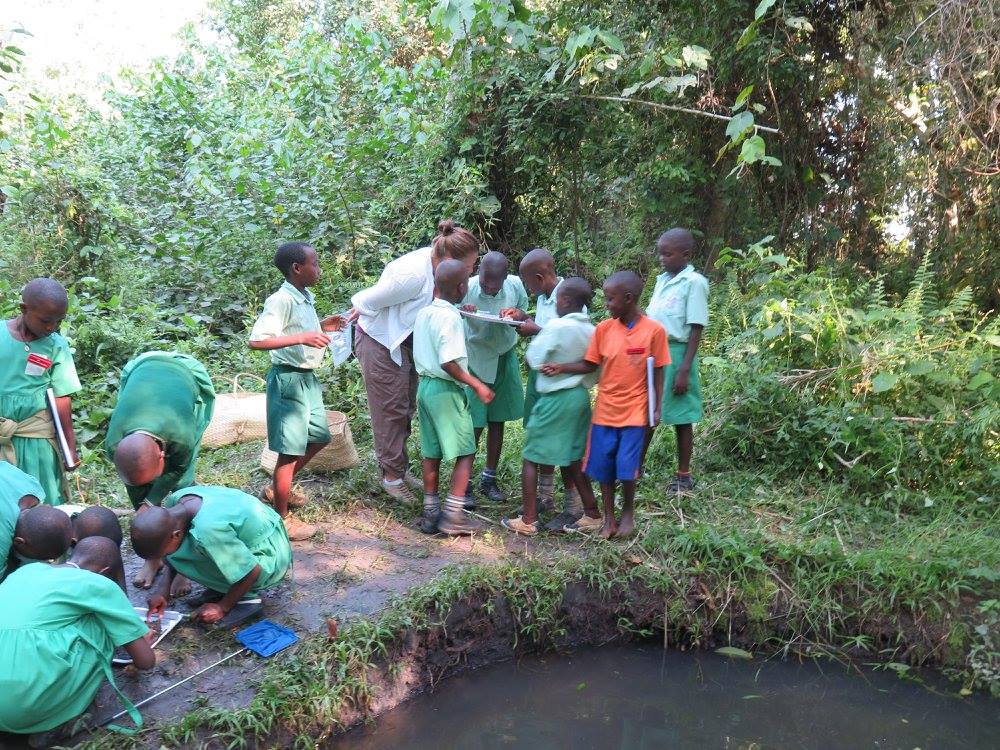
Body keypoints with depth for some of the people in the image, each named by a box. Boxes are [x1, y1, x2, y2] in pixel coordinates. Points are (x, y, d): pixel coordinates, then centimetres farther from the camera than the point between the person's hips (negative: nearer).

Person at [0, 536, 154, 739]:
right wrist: (138, 639, 35)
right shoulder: (99, 584, 6)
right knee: (101, 623, 12)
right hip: (25, 699, -6)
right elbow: (145, 661, 10)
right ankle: (66, 717, 8)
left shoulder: (28, 569, 23)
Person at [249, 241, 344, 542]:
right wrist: (302, 337, -31)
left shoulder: (306, 298, 8)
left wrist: (321, 326, 8)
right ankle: (282, 518, 13)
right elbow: (256, 340, -27)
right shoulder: (281, 300, -20)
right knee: (290, 449, 0)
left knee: (319, 437, 21)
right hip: (289, 379, -10)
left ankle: (276, 489, 37)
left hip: (307, 378, 10)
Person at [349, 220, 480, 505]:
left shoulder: (435, 263, -9)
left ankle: (400, 468, 30)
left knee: (406, 408, 16)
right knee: (391, 411, 2)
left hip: (404, 342, 9)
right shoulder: (413, 274, -34)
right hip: (380, 343, -8)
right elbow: (371, 301, -21)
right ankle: (392, 476, 16)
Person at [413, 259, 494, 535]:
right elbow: (449, 363, -23)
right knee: (465, 452, 2)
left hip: (425, 385, 8)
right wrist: (477, 385, -15)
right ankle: (453, 516, 0)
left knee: (431, 453, 13)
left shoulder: (424, 313, 8)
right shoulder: (450, 317, -17)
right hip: (447, 390, -8)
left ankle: (431, 513, 19)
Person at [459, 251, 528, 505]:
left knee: (497, 421, 12)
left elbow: (524, 315, 5)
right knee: (473, 424, -4)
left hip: (504, 359, 3)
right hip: (475, 361, -3)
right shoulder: (467, 289, -21)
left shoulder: (516, 285, -12)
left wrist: (517, 314, -19)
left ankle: (489, 478, 27)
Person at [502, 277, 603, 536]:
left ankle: (528, 521, 7)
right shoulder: (590, 330, 3)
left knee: (531, 458, 4)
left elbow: (533, 359, -11)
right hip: (580, 396, 7)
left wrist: (534, 334, 5)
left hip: (555, 398, -7)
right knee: (571, 459, 18)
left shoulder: (557, 327, -17)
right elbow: (593, 371, 8)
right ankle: (592, 514, 23)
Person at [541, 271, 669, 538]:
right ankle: (609, 518, 24)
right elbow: (590, 365, 5)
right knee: (602, 466, 7)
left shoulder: (654, 330, -8)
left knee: (626, 468, -1)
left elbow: (657, 372, -3)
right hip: (605, 411, 3)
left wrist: (656, 408, -5)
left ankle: (628, 513, 25)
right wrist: (561, 368, -8)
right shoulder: (603, 328, -1)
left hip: (634, 412, -3)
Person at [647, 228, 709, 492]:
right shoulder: (662, 280, 11)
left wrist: (684, 370, -16)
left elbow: (696, 330, -12)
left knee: (681, 418, 5)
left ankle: (684, 476, 17)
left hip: (676, 354, -7)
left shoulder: (694, 283, -10)